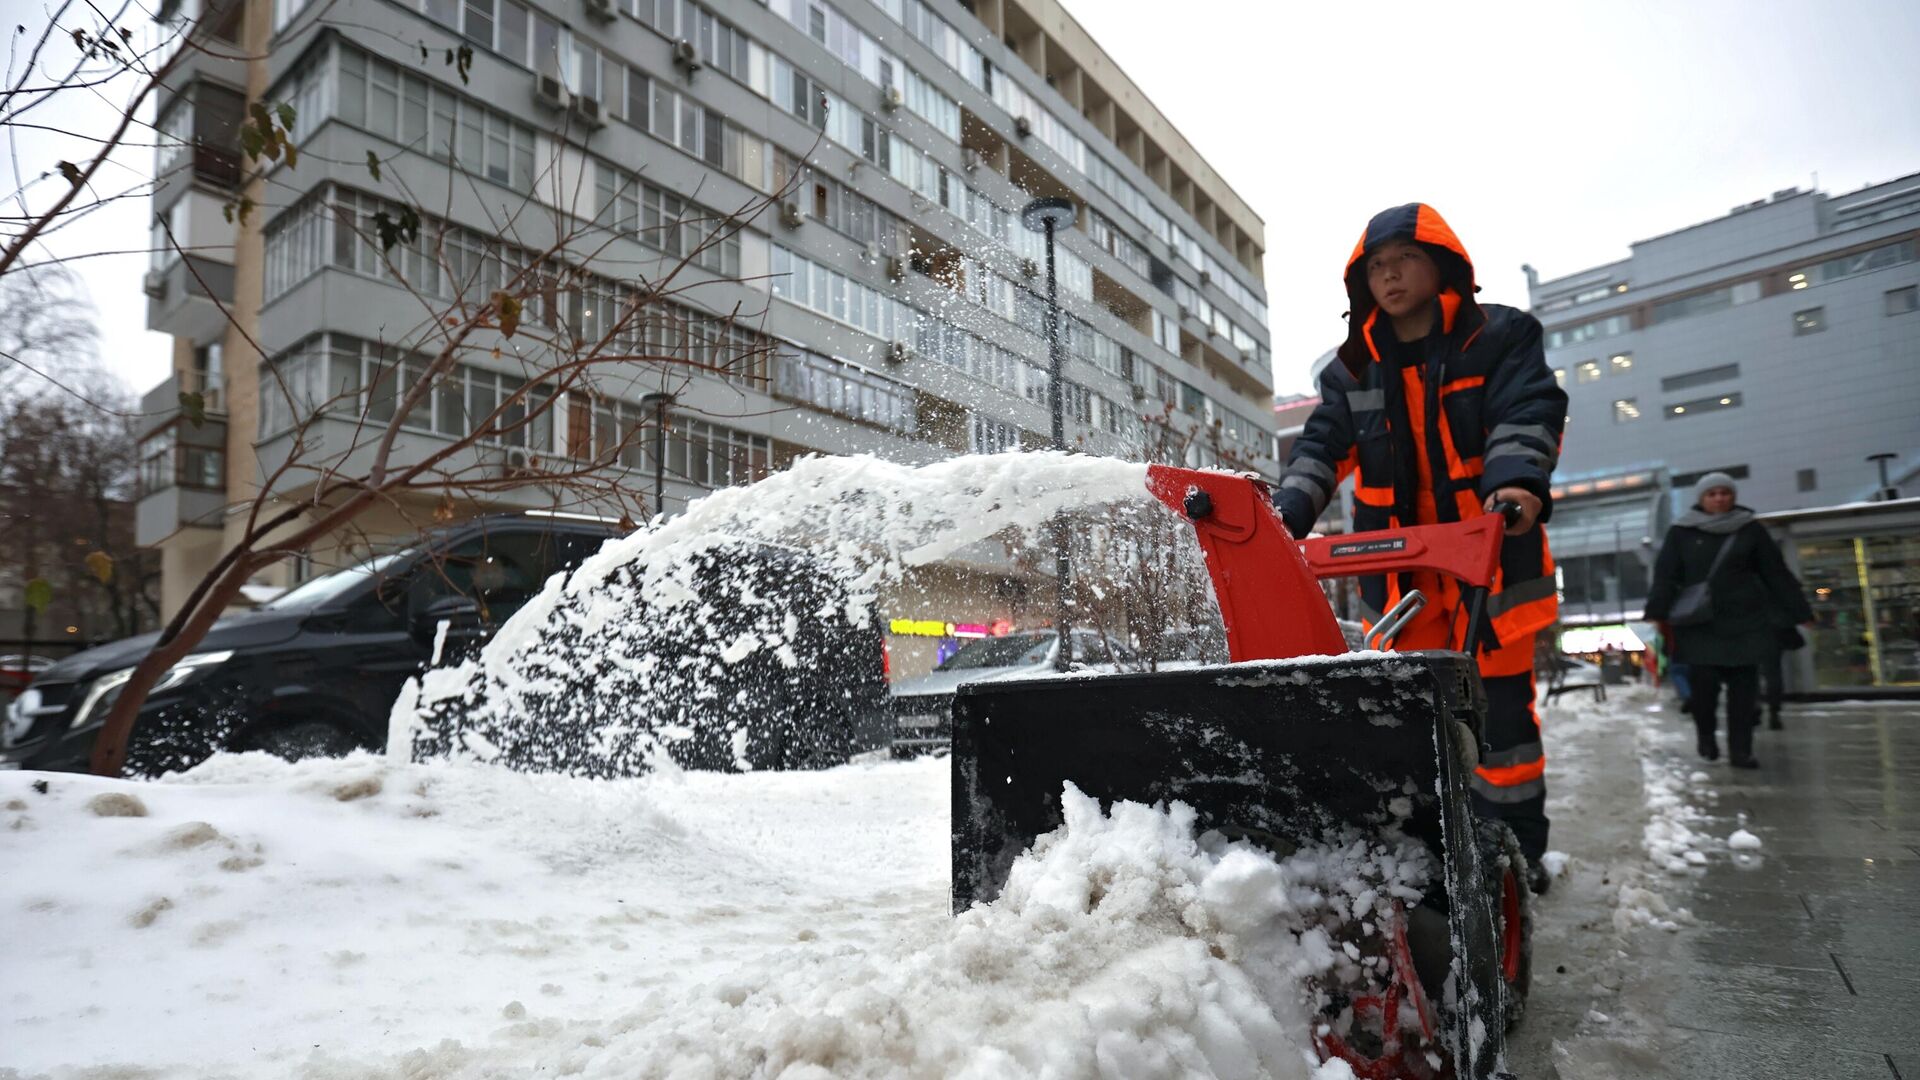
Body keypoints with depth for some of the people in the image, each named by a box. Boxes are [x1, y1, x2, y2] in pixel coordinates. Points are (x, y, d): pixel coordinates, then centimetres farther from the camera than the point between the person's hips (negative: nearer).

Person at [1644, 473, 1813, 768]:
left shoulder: (1750, 529, 6)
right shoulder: (1682, 532, 3)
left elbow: (1777, 574, 8)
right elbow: (1665, 576, -1)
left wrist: (1801, 614, 6)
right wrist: (1655, 615, -12)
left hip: (1745, 620, 1)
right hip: (1699, 623, -1)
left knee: (1743, 685, 0)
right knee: (1704, 682, -8)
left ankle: (1740, 751, 7)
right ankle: (1706, 737, 18)